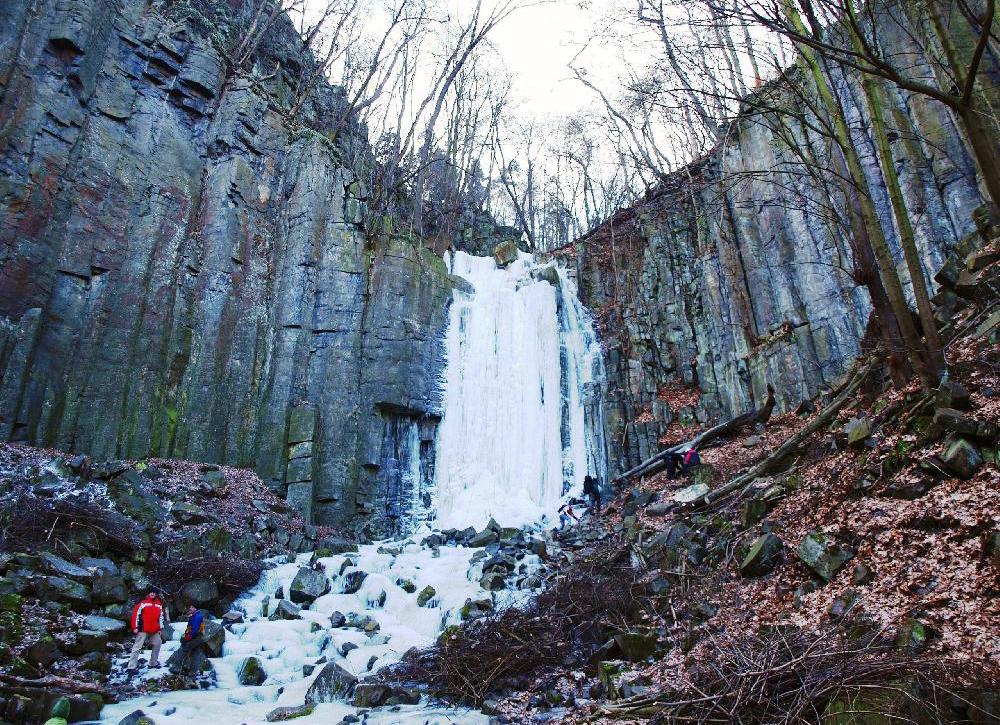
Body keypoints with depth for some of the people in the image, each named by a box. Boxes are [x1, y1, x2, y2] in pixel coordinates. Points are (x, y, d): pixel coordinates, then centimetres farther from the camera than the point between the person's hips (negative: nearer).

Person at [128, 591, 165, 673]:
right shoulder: (143, 603, -6)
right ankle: (132, 667, -5)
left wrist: (160, 628, 12)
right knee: (137, 647, -5)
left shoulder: (159, 605, 10)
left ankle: (153, 663, 25)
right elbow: (136, 614, -7)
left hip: (154, 631, 6)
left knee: (158, 643, 10)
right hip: (143, 630, -6)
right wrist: (135, 627, -11)